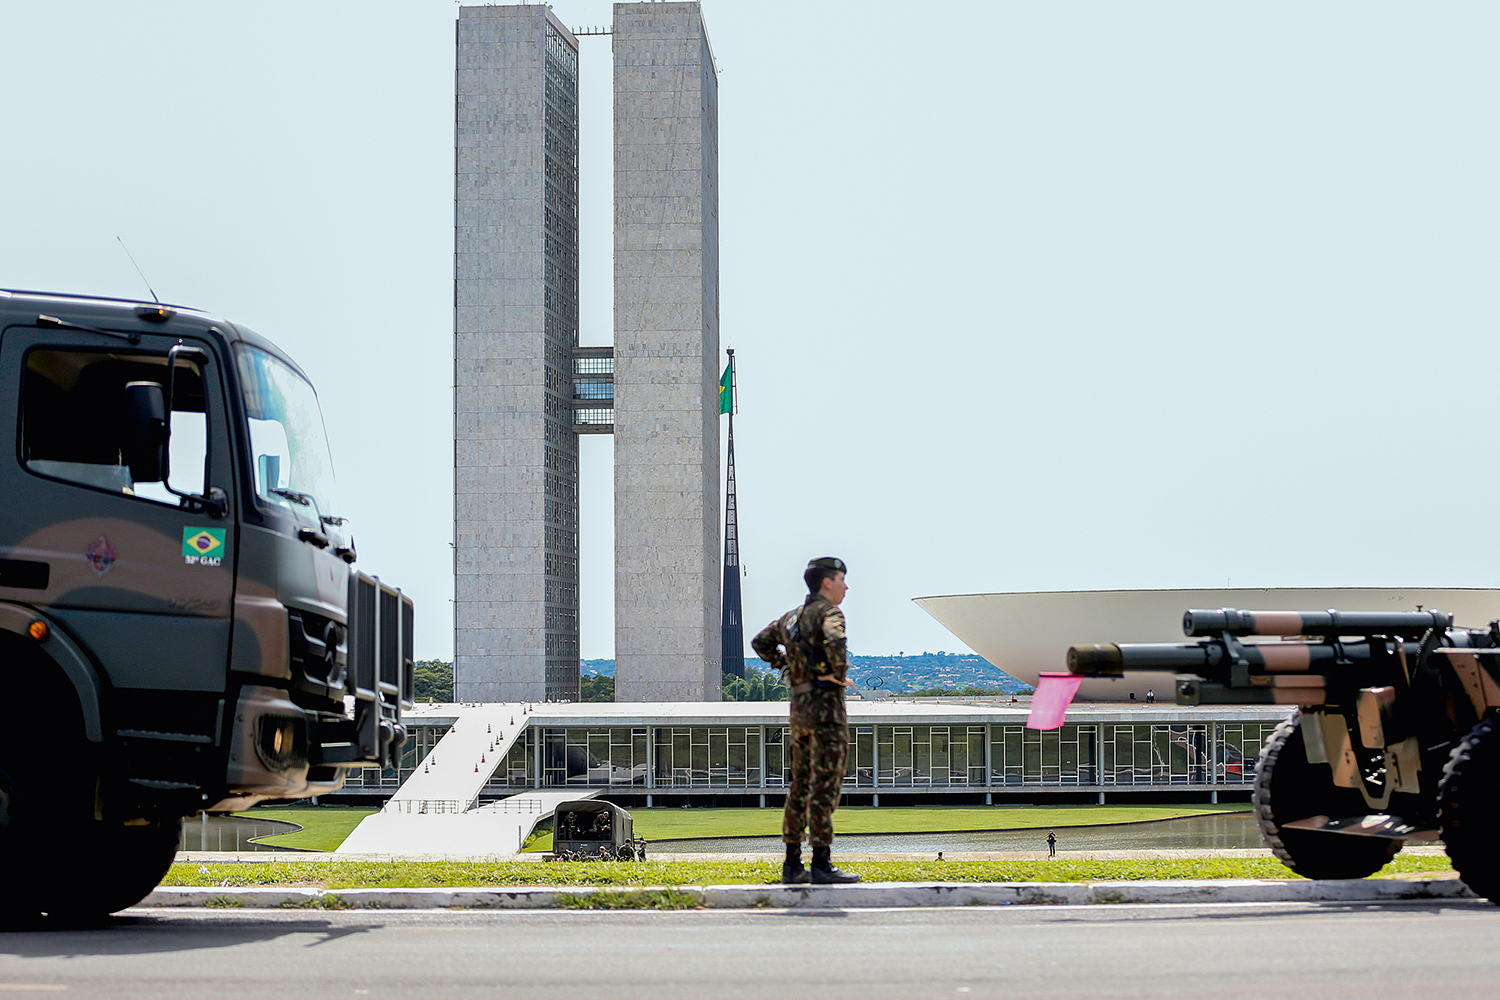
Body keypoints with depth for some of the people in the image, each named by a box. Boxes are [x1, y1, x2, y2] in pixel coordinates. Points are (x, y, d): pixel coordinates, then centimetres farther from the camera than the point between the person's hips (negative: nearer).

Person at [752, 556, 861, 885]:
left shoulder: (793, 616, 16)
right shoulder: (828, 612, -11)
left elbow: (761, 642, 27)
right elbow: (835, 641, -33)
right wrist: (841, 674, -17)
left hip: (800, 706, 9)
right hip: (825, 702, -9)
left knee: (801, 785, 11)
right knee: (825, 786, -8)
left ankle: (792, 865, 11)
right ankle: (821, 865, -9)